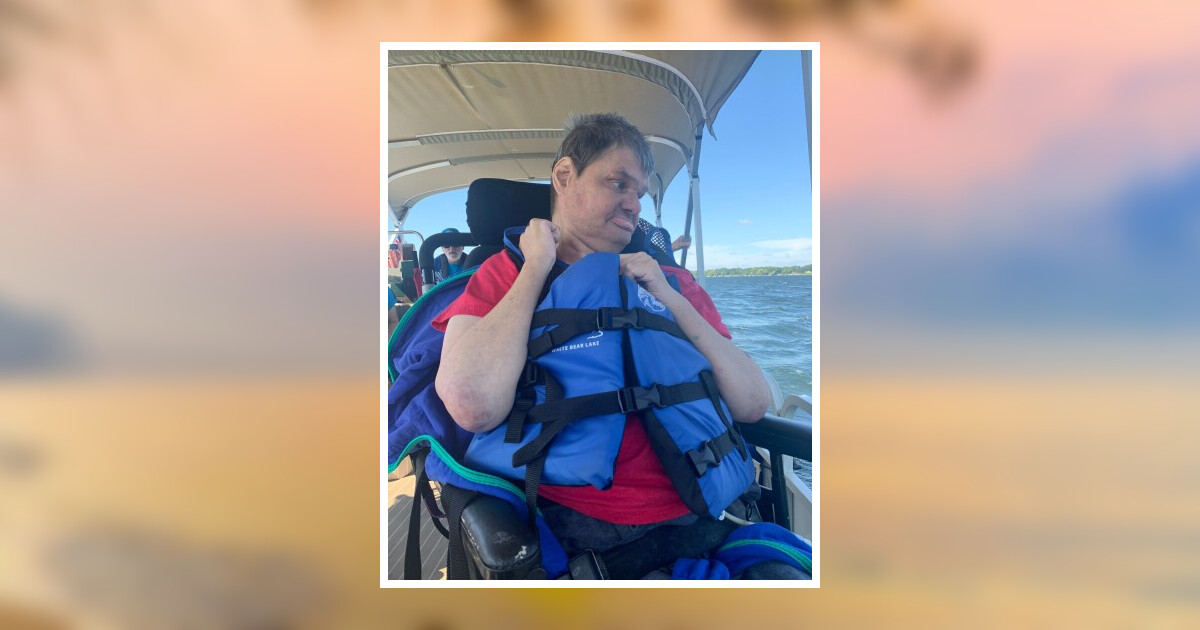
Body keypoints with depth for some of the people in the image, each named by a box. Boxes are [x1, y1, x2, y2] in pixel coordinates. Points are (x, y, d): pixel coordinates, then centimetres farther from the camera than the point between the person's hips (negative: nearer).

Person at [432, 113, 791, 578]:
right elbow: (475, 408, -18)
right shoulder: (506, 274, 3)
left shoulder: (673, 284, 14)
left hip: (696, 514, 5)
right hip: (577, 527, -4)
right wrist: (537, 268, -8)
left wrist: (672, 302, -4)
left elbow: (753, 406, 5)